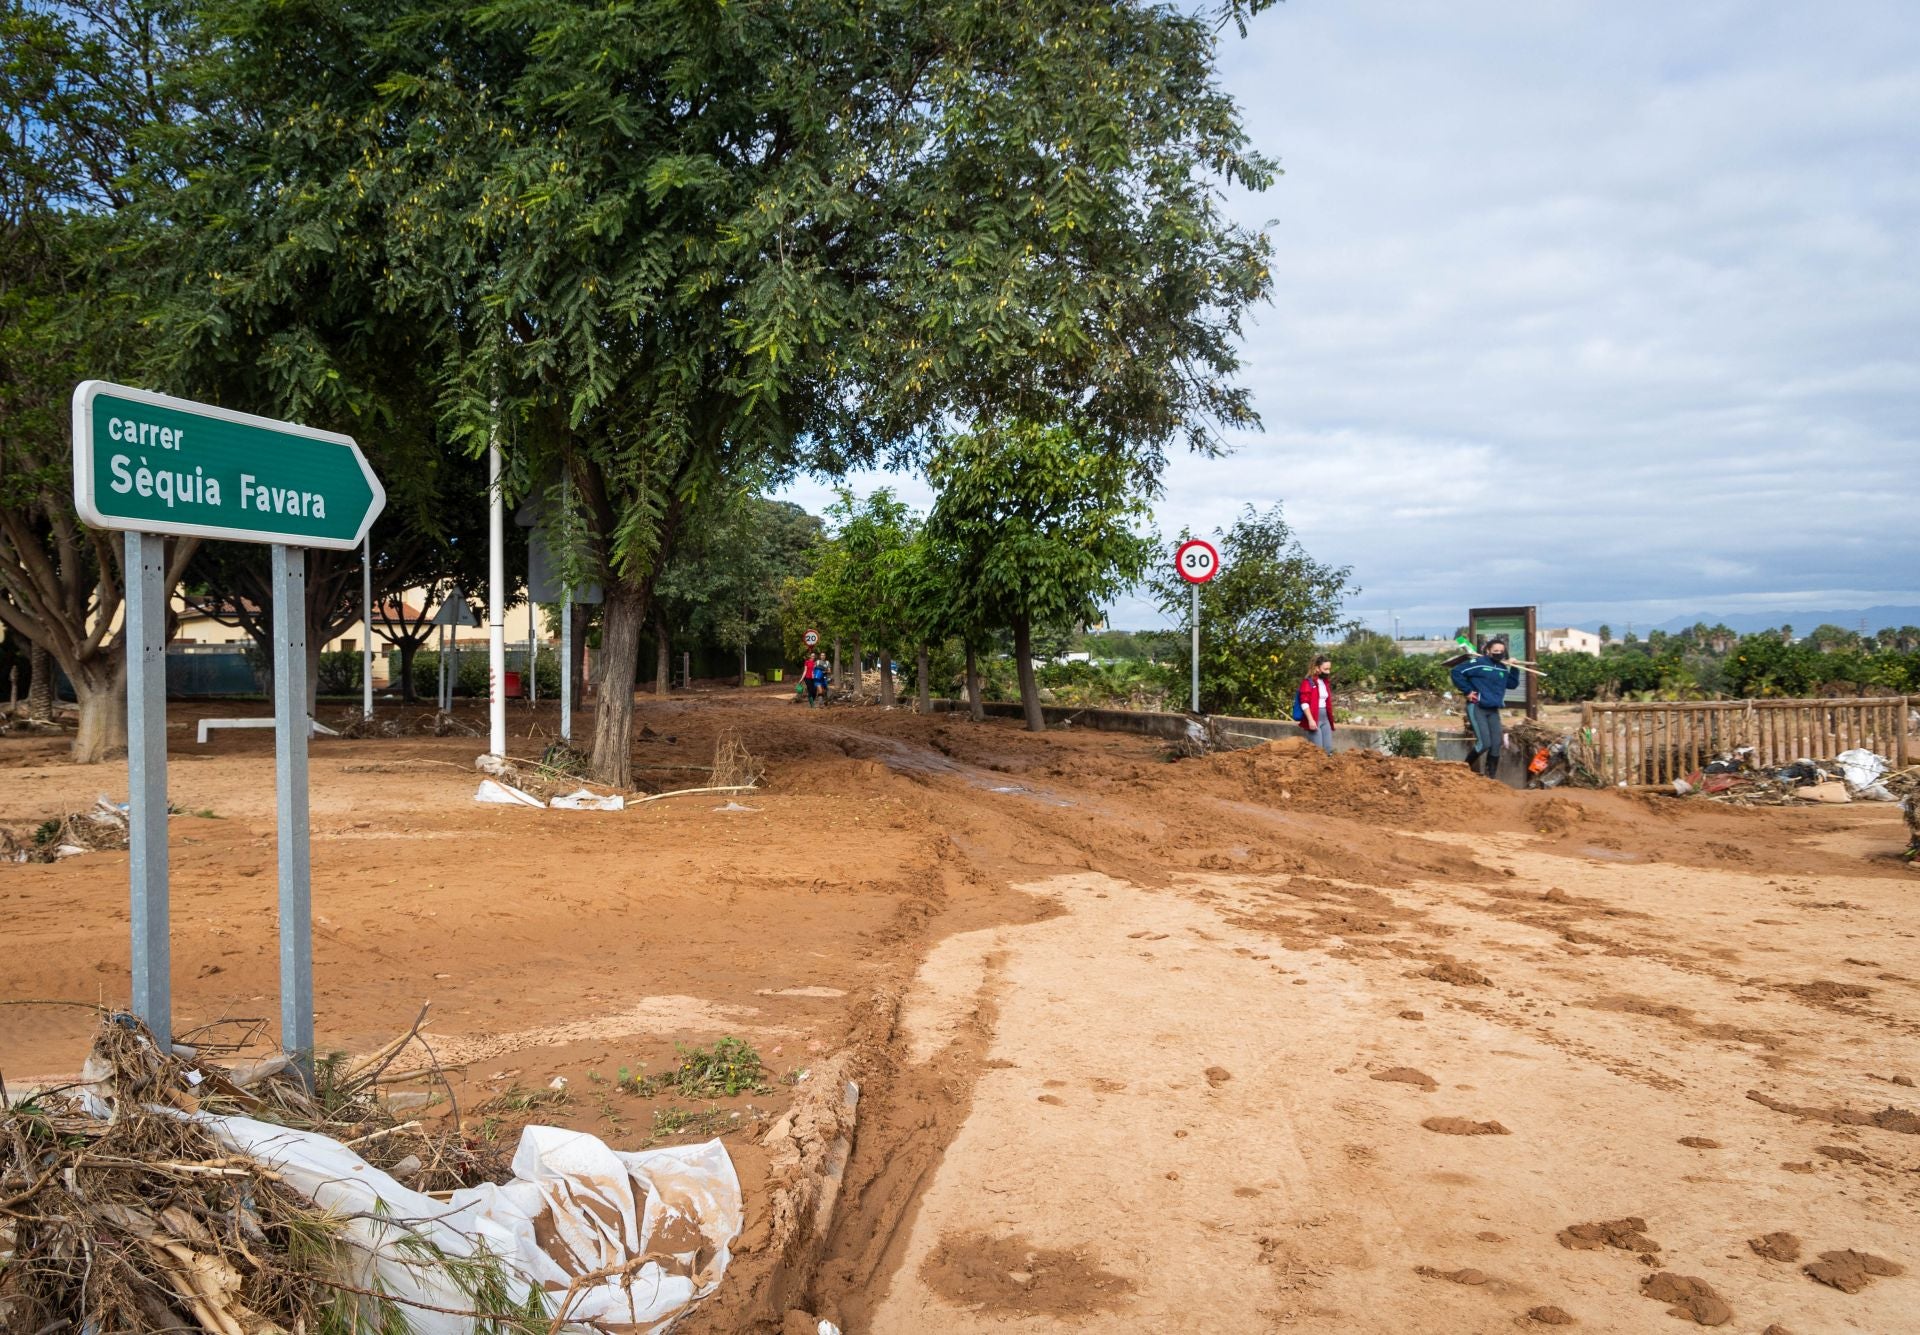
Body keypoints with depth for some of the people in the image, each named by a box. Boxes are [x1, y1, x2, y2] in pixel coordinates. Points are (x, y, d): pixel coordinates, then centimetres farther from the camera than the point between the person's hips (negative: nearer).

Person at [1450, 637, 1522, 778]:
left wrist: (1514, 668, 5)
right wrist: (1467, 691, -12)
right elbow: (1456, 672, -12)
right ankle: (1464, 768, 6)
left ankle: (1490, 777, 11)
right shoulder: (1478, 663, -9)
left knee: (1496, 744, 1)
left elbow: (1512, 684, 19)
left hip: (1493, 711, 7)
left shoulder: (1503, 668, 12)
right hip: (1476, 708, -7)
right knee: (1484, 743, -15)